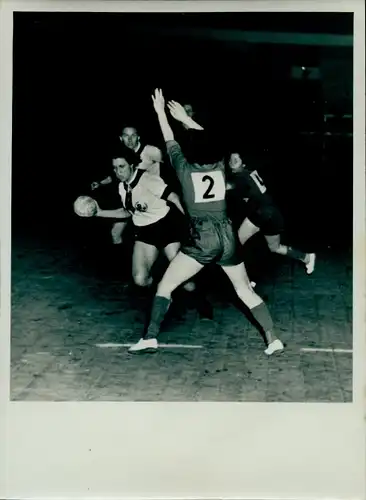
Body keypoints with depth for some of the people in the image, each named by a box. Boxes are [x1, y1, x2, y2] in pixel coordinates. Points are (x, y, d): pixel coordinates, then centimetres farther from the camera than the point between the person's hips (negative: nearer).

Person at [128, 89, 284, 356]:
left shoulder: (185, 169, -2)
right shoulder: (220, 166, 6)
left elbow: (171, 143, 11)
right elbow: (207, 139, 23)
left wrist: (161, 112, 22)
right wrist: (185, 118, 32)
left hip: (202, 239, -4)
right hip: (227, 237, 4)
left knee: (165, 286, 4)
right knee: (245, 290, 14)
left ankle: (150, 338, -3)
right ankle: (273, 338, 6)